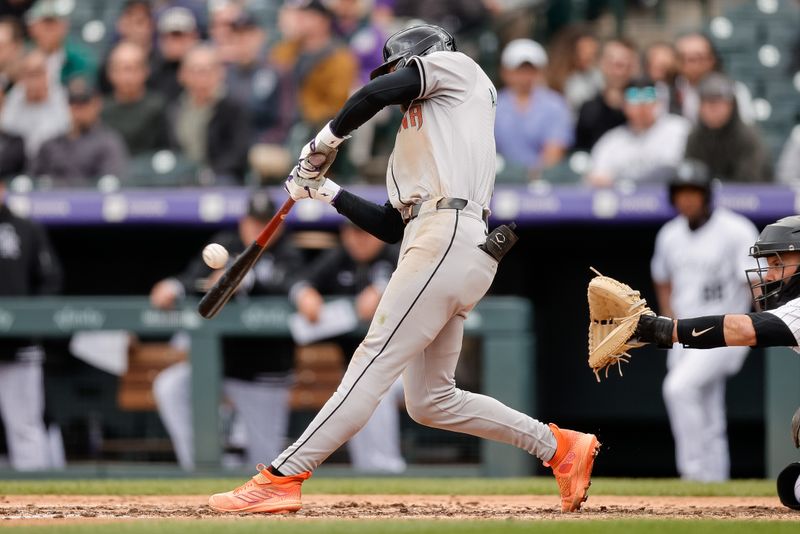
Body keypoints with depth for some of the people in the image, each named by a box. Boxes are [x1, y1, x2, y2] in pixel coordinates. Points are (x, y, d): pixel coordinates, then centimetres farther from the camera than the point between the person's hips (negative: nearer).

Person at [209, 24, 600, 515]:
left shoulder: (453, 66, 11)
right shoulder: (413, 144, 32)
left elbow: (379, 92, -7)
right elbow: (392, 227, 26)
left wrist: (327, 138, 5)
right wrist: (328, 192, 24)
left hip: (448, 235, -10)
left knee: (374, 364, -14)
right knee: (430, 400, 9)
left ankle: (281, 479, -21)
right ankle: (559, 447, 14)